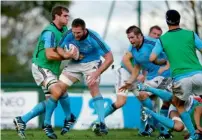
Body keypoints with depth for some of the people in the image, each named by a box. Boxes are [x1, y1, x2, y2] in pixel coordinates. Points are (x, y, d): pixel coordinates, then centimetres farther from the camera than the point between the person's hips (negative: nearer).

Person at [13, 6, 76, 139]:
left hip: (52, 70, 10)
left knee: (51, 100, 7)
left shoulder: (64, 30, 9)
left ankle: (22, 120, 10)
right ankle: (47, 124, -9)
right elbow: (49, 55, -25)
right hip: (41, 67, -10)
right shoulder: (50, 32, -19)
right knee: (57, 92, -28)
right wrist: (67, 56, -17)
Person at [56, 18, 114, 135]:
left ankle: (102, 125, -28)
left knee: (94, 88, -28)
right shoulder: (69, 35, -20)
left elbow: (109, 58, -26)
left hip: (91, 63, -4)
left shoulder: (94, 38, -29)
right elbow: (59, 48, -4)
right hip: (75, 64, 4)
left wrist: (97, 73, -34)